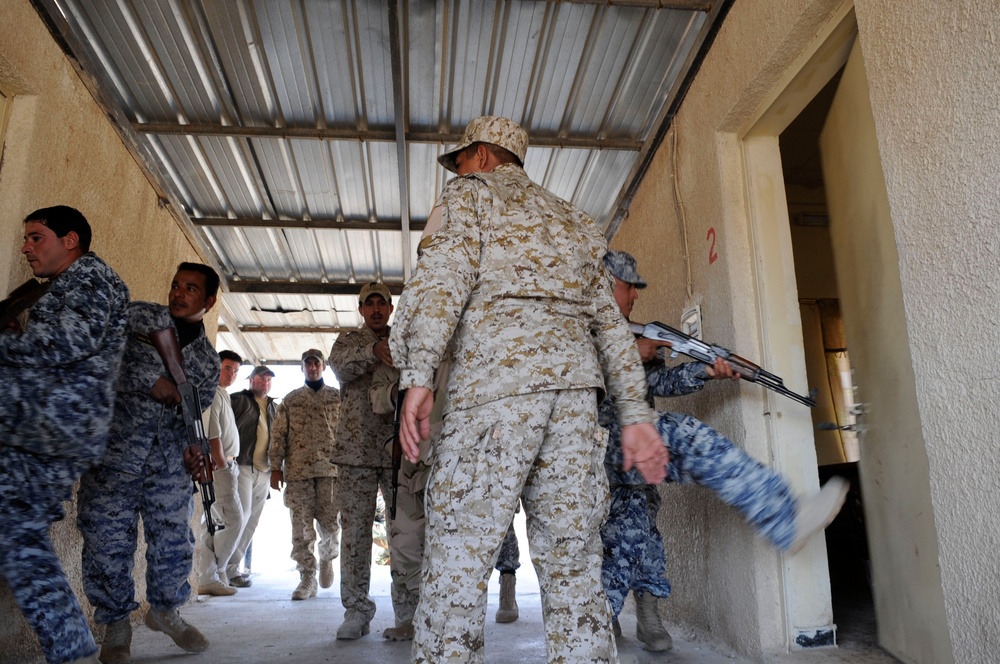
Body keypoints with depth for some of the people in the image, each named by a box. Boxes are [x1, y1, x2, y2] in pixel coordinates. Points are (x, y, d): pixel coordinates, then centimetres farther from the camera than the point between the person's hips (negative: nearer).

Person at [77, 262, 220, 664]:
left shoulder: (208, 359, 10)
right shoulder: (139, 316, 0)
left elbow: (197, 410, 11)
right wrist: (153, 380, -19)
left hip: (169, 457, 3)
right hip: (114, 446, -3)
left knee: (174, 537, 7)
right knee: (109, 539, 0)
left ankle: (165, 610, 29)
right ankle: (116, 622, 20)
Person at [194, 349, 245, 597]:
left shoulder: (224, 395, 19)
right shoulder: (213, 394, -11)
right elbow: (212, 436, -18)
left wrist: (229, 466, 13)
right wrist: (223, 466, -17)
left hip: (225, 466, 10)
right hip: (219, 467, -10)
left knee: (214, 523, 10)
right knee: (234, 520, -7)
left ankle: (207, 578, 15)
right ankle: (214, 574, 3)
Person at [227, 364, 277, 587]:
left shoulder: (274, 408, 19)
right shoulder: (238, 400, 1)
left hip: (264, 471, 6)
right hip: (242, 466, -6)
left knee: (252, 520, 9)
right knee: (241, 514, -13)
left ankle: (233, 565, 19)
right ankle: (228, 568, -5)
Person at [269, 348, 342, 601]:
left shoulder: (338, 397, 10)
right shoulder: (290, 399, 13)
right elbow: (278, 434, 10)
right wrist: (276, 467, 2)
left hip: (331, 468, -1)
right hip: (297, 470, 1)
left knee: (329, 522, -2)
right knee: (301, 525, 0)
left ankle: (327, 557, 29)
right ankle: (307, 578, 8)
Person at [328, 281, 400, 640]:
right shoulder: (348, 340, 13)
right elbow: (340, 365, -10)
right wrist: (373, 351, -29)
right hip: (355, 450, 0)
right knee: (355, 530, 2)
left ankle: (407, 608, 11)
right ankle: (356, 610, 10)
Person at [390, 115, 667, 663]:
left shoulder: (470, 194, 14)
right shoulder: (570, 219, 31)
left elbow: (445, 276, -6)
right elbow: (610, 320, 22)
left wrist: (417, 376, -12)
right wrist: (636, 415, 18)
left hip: (496, 377, -6)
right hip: (576, 383, 6)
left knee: (456, 561, -6)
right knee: (573, 569, 5)